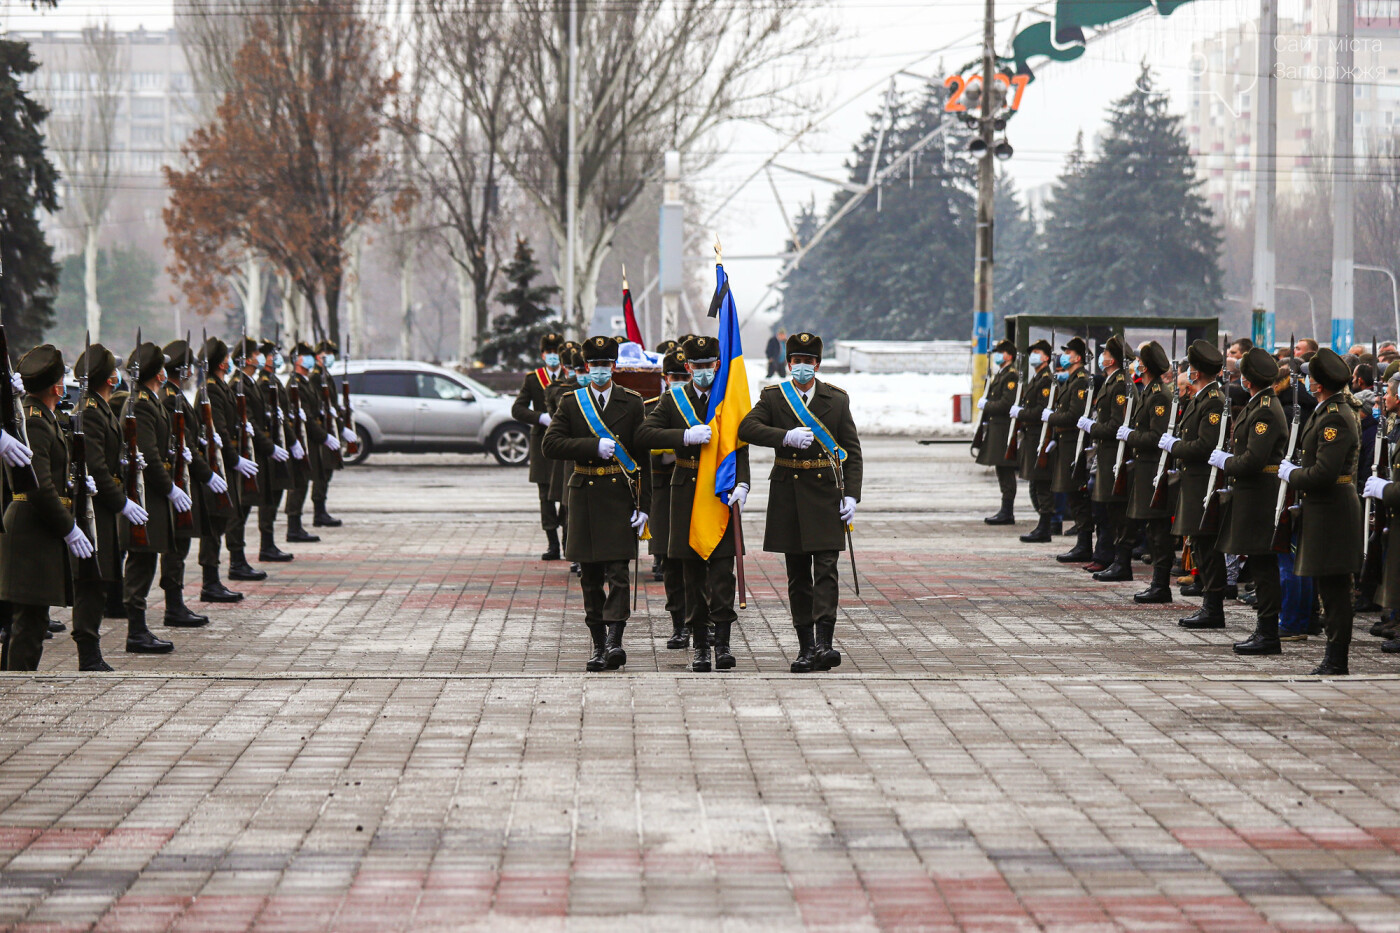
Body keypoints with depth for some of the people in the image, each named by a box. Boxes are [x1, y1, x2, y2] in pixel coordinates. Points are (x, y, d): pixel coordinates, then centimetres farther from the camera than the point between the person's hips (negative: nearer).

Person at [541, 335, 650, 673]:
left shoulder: (632, 403, 5)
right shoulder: (571, 403, 7)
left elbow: (643, 456, 3)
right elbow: (550, 444, -5)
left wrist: (643, 505, -4)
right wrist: (595, 447, -16)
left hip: (620, 495, -2)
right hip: (584, 495, 2)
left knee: (617, 572, -11)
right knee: (590, 576, 6)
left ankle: (614, 642, -18)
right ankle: (599, 645, 12)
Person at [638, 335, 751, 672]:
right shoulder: (673, 400, 6)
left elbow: (741, 447, 2)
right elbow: (645, 434, -6)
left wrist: (742, 484, -14)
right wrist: (686, 436, -19)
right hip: (686, 489, 1)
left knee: (722, 568, -8)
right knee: (693, 569, 4)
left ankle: (722, 642, -7)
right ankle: (699, 645, 9)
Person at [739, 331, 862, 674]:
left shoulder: (837, 399, 6)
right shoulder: (773, 397, 5)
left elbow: (852, 450, 5)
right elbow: (746, 428, -11)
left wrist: (852, 494, -6)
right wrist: (786, 437, -24)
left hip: (826, 493, -1)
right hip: (788, 495, 1)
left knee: (826, 570, -11)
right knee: (798, 575, 6)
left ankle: (824, 643, -18)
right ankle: (806, 648, 10)